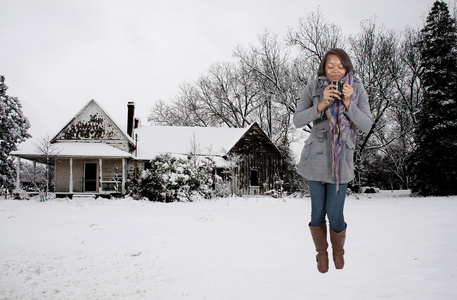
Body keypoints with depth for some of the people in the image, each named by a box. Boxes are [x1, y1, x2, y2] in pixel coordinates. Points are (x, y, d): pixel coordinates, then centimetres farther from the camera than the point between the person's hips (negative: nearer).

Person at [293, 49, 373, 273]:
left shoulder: (357, 90, -3)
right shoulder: (313, 88, -6)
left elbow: (366, 126, -8)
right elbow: (298, 121, -10)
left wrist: (348, 103, -22)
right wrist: (321, 105, -23)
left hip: (341, 159, 0)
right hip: (316, 157, 0)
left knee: (335, 215, 0)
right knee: (318, 212, 7)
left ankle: (338, 248, 34)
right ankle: (321, 252, 36)